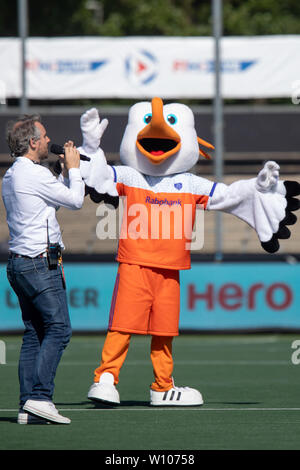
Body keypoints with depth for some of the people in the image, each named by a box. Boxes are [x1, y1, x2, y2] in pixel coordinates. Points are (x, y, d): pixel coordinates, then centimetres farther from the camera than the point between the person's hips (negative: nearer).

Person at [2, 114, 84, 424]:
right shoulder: (35, 174, -14)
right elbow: (75, 200, -5)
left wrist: (65, 173, 25)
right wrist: (73, 168, 8)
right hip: (40, 262, -10)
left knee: (33, 333, 7)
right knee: (58, 329, -9)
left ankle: (28, 406, 3)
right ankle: (40, 398, -17)